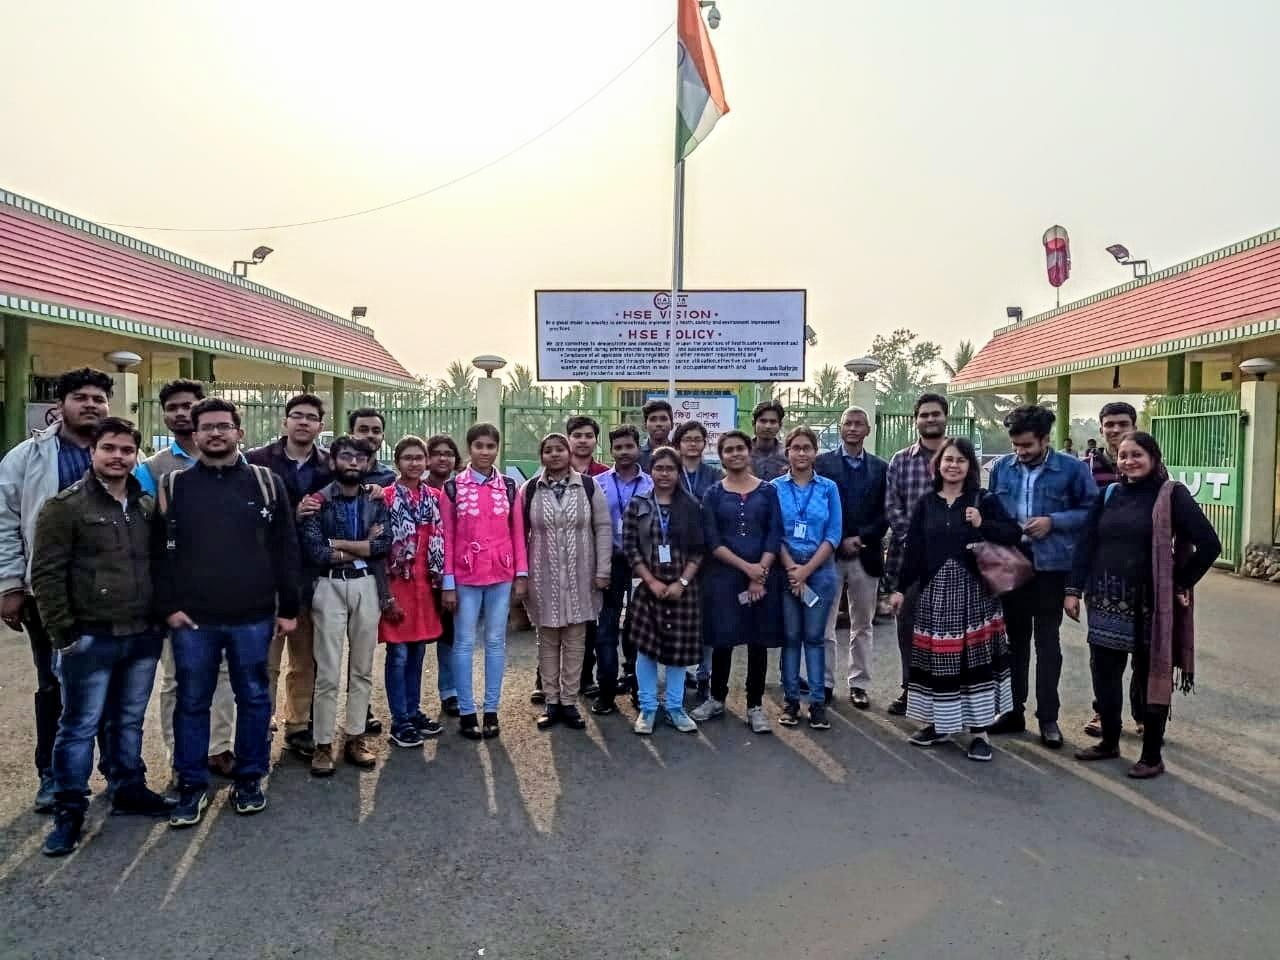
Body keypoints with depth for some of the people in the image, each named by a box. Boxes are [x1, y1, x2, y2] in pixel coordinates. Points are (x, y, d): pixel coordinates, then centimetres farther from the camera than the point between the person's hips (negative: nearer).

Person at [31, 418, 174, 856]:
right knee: (79, 726, 4)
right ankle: (69, 809, 16)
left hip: (142, 637, 5)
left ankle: (129, 789, 31)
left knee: (129, 722, 16)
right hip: (90, 639, -5)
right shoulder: (65, 506, -8)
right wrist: (63, 634, -11)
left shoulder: (146, 506, 9)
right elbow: (46, 574, -9)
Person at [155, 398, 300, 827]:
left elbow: (285, 549, 3)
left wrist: (288, 607, 0)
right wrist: (168, 606, -5)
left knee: (254, 699, 9)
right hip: (192, 619, 1)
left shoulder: (266, 482, 3)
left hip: (253, 617, 0)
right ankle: (191, 785, 23)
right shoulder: (174, 485, 5)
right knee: (192, 703, 9)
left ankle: (249, 779, 25)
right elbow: (159, 552, 5)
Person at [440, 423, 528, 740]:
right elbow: (447, 537, -1)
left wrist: (522, 574, 1)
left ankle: (491, 710, 17)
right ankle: (466, 712, 14)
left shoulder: (509, 486, 5)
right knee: (464, 642, 4)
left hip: (501, 575, 2)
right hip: (466, 577, -2)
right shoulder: (453, 487, -1)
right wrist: (448, 583, -5)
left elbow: (518, 532, 7)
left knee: (496, 641, 8)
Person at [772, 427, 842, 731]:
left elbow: (834, 535, 0)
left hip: (820, 570, 0)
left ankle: (817, 702, 9)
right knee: (790, 636, 5)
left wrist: (806, 570, -9)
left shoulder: (828, 488, 4)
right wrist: (792, 569, -11)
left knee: (814, 636, 4)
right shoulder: (775, 487, 2)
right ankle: (791, 700, 13)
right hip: (785, 571, 0)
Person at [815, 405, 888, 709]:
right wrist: (840, 542, -10)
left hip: (866, 555, 2)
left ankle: (858, 684, 19)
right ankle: (825, 682, 11)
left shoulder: (880, 467, 9)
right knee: (823, 624, 2)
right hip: (829, 554, -2)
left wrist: (861, 538, -10)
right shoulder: (822, 463, 2)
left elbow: (885, 513, 4)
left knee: (862, 625, 9)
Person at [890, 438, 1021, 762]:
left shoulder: (985, 500, 1)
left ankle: (979, 731, 7)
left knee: (975, 656, -1)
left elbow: (1014, 534, -3)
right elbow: (913, 549, 7)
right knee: (936, 658, 5)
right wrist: (901, 588, 4)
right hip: (935, 590, 2)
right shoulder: (925, 504, 7)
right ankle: (938, 724, 20)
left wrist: (983, 525, -17)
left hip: (974, 589, -2)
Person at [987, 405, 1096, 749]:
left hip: (1051, 564, -3)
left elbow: (1091, 511, -4)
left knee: (1047, 641, 4)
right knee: (1014, 638, 12)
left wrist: (1053, 521, -16)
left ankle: (1048, 717, 15)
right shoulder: (1002, 467, 4)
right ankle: (1014, 710, 23)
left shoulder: (1072, 469, -6)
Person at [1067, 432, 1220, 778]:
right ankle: (1109, 742, 27)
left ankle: (1152, 756, 18)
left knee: (1152, 675, 6)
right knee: (1104, 672, 9)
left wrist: (1181, 584, -5)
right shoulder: (1109, 495, 7)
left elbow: (1209, 545, -8)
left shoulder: (1171, 496, -6)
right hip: (1107, 600, 4)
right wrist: (1074, 589, 1)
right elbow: (1086, 543, 6)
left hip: (1150, 602, -4)